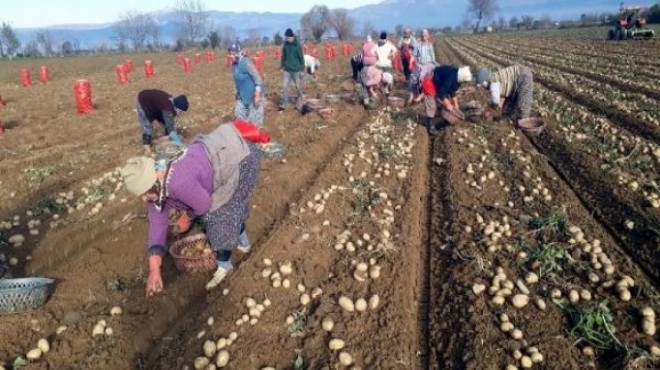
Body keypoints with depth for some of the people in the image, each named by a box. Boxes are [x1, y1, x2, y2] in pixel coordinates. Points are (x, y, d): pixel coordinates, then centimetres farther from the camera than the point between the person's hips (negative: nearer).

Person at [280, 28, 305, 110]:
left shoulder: (297, 45, -11)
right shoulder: (285, 45, 0)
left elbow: (301, 57, -7)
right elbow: (283, 56, 11)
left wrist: (302, 69, -6)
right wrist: (282, 65, 12)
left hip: (295, 70, -3)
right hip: (287, 70, 3)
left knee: (298, 86, 11)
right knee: (285, 86, -4)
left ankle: (301, 99, 32)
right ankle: (284, 103, 2)